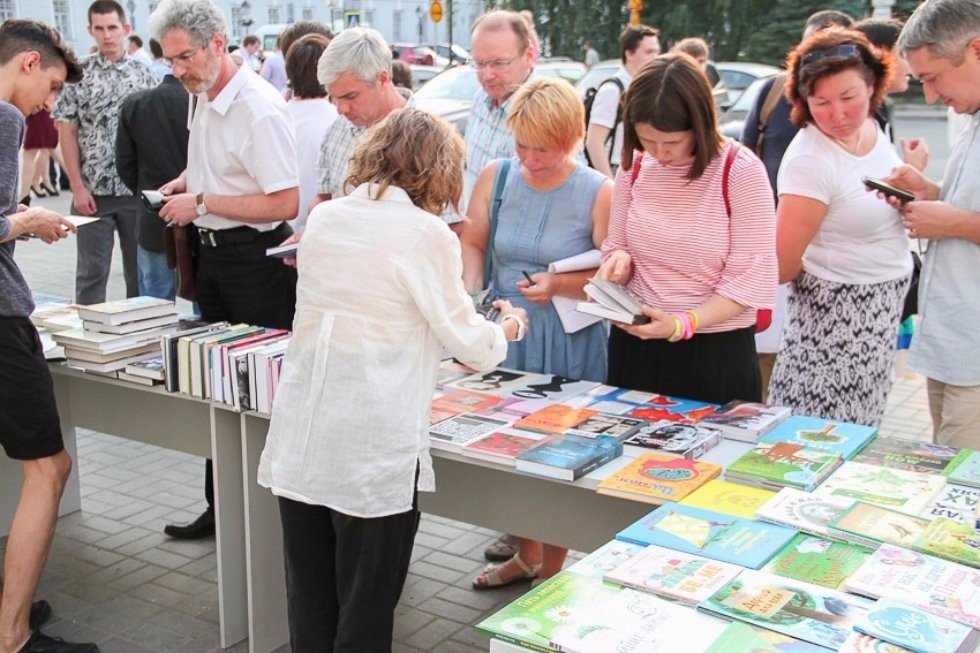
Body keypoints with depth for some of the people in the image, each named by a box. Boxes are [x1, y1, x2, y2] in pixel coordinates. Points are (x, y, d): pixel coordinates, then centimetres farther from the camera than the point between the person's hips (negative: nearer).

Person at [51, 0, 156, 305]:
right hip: (93, 190, -1)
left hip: (137, 189, 2)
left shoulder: (143, 73, 5)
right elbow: (67, 132, 0)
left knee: (140, 269, 8)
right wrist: (77, 187, -7)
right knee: (92, 271, 3)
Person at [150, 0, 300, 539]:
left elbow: (285, 203, -24)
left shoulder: (259, 109, -20)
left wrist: (201, 202, -19)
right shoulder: (199, 97, 9)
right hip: (212, 251, 9)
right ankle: (221, 505, 26)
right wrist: (185, 183, 7)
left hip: (256, 256, -9)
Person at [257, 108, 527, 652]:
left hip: (299, 443, 5)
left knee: (310, 608, 17)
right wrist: (508, 327, 18)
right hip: (371, 453, -5)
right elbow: (466, 342, -4)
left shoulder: (323, 218, 6)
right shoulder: (426, 234, -11)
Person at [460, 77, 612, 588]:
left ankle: (553, 569, 27)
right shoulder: (496, 176, 0)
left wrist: (560, 285, -22)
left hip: (568, 342, -4)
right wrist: (468, 295, -8)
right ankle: (526, 554, 37)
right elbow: (472, 243, 9)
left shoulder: (598, 192, -11)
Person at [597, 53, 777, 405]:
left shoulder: (741, 171, -13)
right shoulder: (634, 165, 1)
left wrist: (682, 324, -27)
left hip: (716, 352, -4)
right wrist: (619, 261, -13)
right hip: (635, 343, 4)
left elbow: (750, 280, -15)